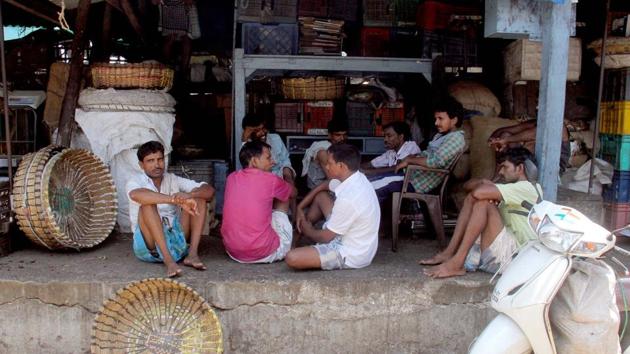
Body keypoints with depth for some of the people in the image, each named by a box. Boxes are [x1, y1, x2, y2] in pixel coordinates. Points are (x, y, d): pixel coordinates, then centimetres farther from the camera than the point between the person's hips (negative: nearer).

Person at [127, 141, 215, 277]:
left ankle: (193, 253, -20)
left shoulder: (173, 180, 11)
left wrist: (188, 195, -22)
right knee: (148, 204, -27)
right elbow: (136, 195, -29)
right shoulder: (135, 181, 0)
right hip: (149, 244, -3)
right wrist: (177, 200, -37)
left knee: (198, 196, -7)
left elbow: (210, 191, 0)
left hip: (176, 239, 4)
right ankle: (168, 260, -36)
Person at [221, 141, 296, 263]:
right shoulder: (270, 180, -5)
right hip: (265, 254, -5)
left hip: (233, 252, 5)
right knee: (282, 199, 17)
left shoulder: (231, 178, 7)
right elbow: (293, 192, 18)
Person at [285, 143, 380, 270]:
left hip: (350, 256, -9)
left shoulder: (348, 199, -32)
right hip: (347, 236, 9)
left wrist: (308, 230, 1)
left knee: (291, 258, -23)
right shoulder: (353, 178, -4)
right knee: (320, 196, 19)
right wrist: (300, 208, 15)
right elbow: (323, 186, 18)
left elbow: (325, 237, -20)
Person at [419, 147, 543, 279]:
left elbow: (479, 192, -19)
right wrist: (483, 184, -2)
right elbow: (468, 186, 19)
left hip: (513, 255, -9)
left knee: (482, 201, -21)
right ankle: (449, 253, -6)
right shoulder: (514, 191, 27)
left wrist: (481, 184, 4)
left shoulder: (528, 188, -4)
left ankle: (457, 263, -27)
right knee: (472, 198, 5)